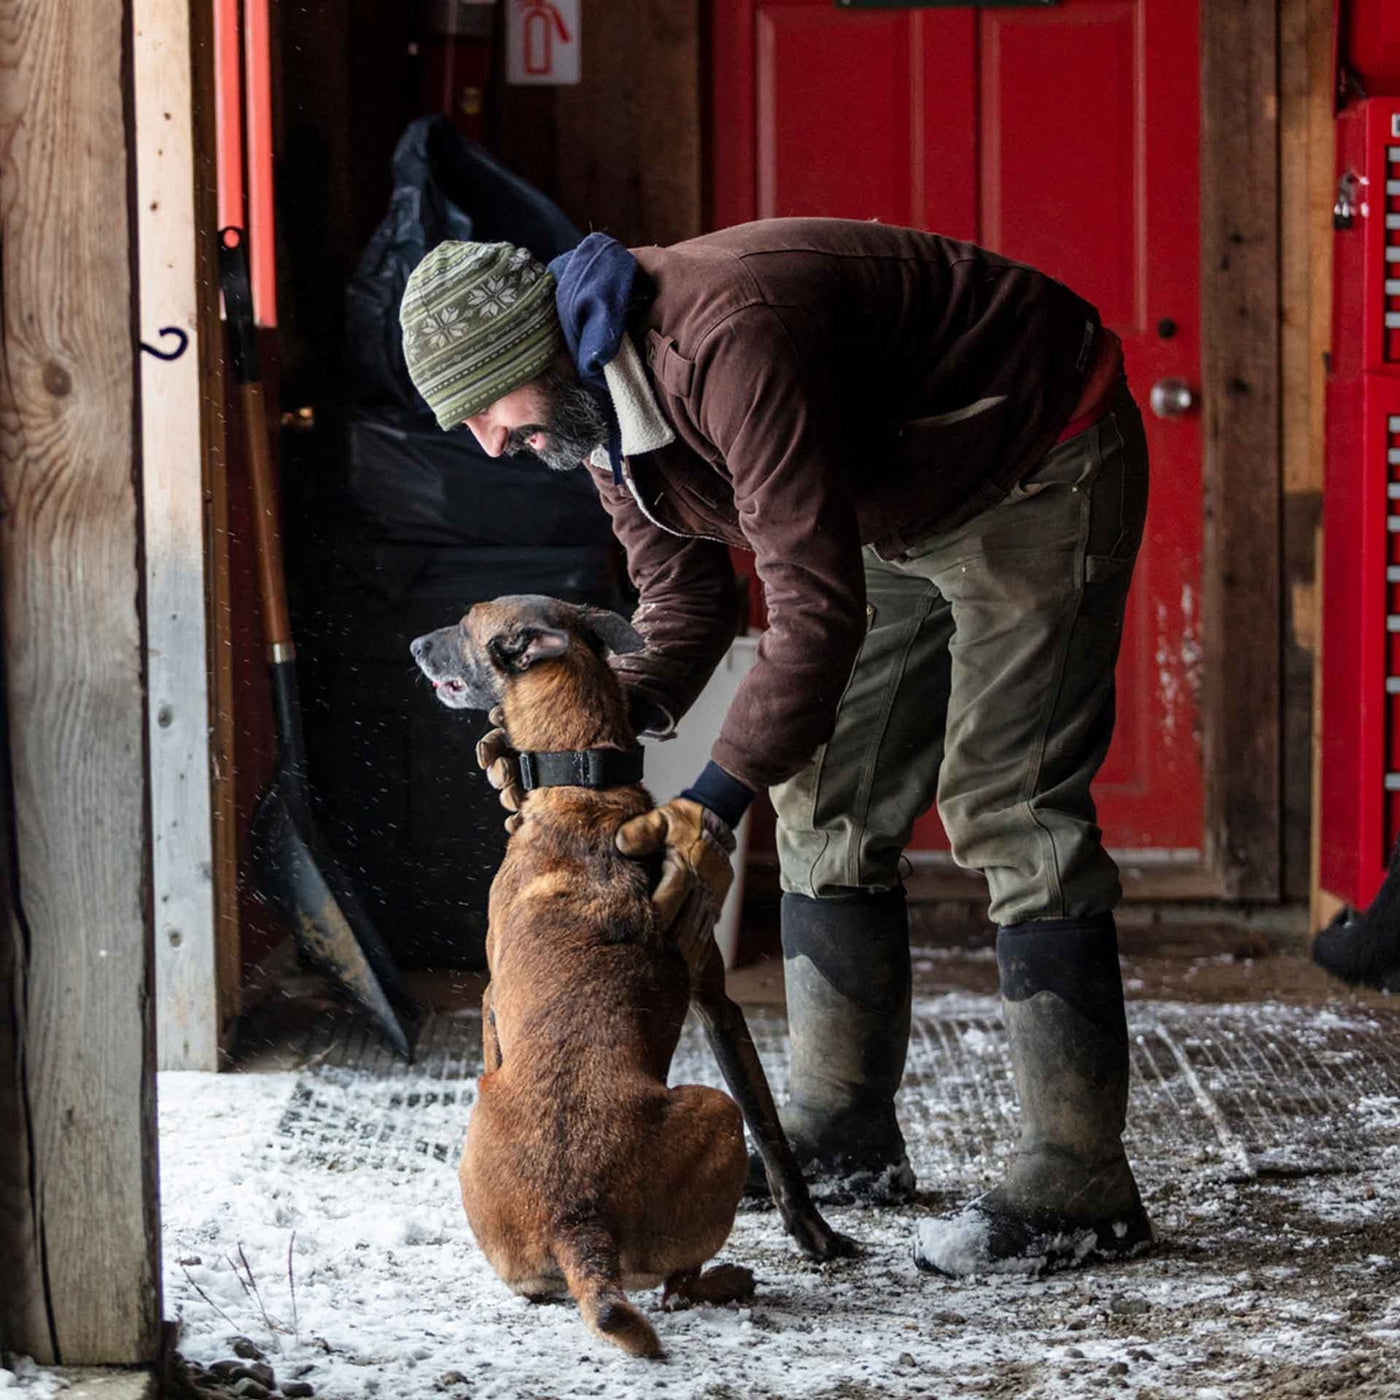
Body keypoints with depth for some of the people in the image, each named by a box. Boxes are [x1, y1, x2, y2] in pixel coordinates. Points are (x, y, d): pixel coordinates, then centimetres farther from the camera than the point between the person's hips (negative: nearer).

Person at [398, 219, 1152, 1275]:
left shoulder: (725, 345, -35)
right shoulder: (601, 406, -3)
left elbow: (818, 601, -37)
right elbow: (685, 594, 6)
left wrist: (718, 799, -38)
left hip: (1043, 467, -10)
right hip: (909, 508, 10)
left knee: (1003, 805, -16)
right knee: (828, 801, 8)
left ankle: (1080, 1186, -15)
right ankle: (842, 1134, 17)